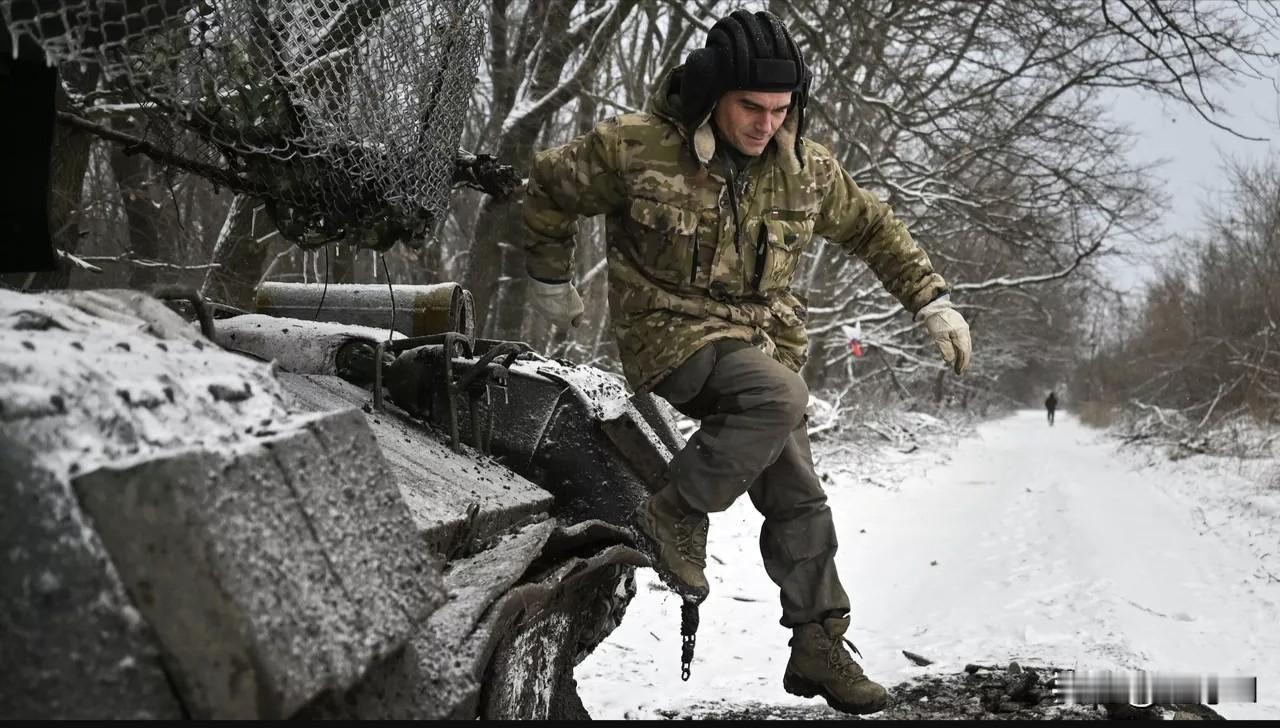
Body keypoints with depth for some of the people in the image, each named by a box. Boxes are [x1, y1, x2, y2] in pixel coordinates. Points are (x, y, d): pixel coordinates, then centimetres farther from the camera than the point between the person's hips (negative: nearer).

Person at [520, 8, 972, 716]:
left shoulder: (806, 166, -3)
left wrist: (931, 301, 7)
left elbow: (871, 228, 13)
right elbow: (550, 186, 1)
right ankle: (674, 515, -14)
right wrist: (549, 280, 12)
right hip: (671, 332, -5)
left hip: (762, 338, 5)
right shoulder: (636, 147, -15)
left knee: (798, 500, 3)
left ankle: (819, 649, 15)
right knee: (780, 396, -33)